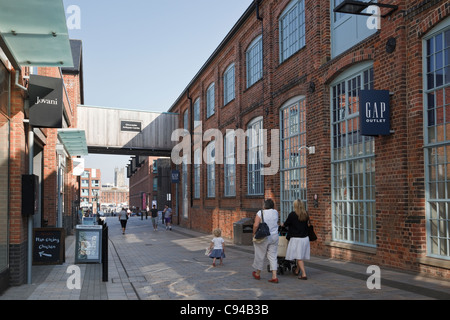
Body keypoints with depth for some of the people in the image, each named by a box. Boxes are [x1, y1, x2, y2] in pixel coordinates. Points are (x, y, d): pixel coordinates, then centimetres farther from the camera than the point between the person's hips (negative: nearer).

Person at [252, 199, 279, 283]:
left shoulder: (260, 213, -11)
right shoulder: (276, 212, 2)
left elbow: (256, 225, -19)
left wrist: (254, 234, -4)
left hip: (263, 238, -4)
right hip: (274, 237, 4)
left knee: (260, 255, 12)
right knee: (273, 256, 7)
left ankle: (258, 274, 28)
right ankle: (274, 276, 1)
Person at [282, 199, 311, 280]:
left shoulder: (292, 214, -11)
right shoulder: (306, 214, 4)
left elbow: (285, 224, -1)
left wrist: (283, 224, 22)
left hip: (296, 238, -6)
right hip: (305, 238, 6)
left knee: (299, 257, -2)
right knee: (300, 256, 18)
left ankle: (304, 274, -7)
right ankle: (297, 271, 33)